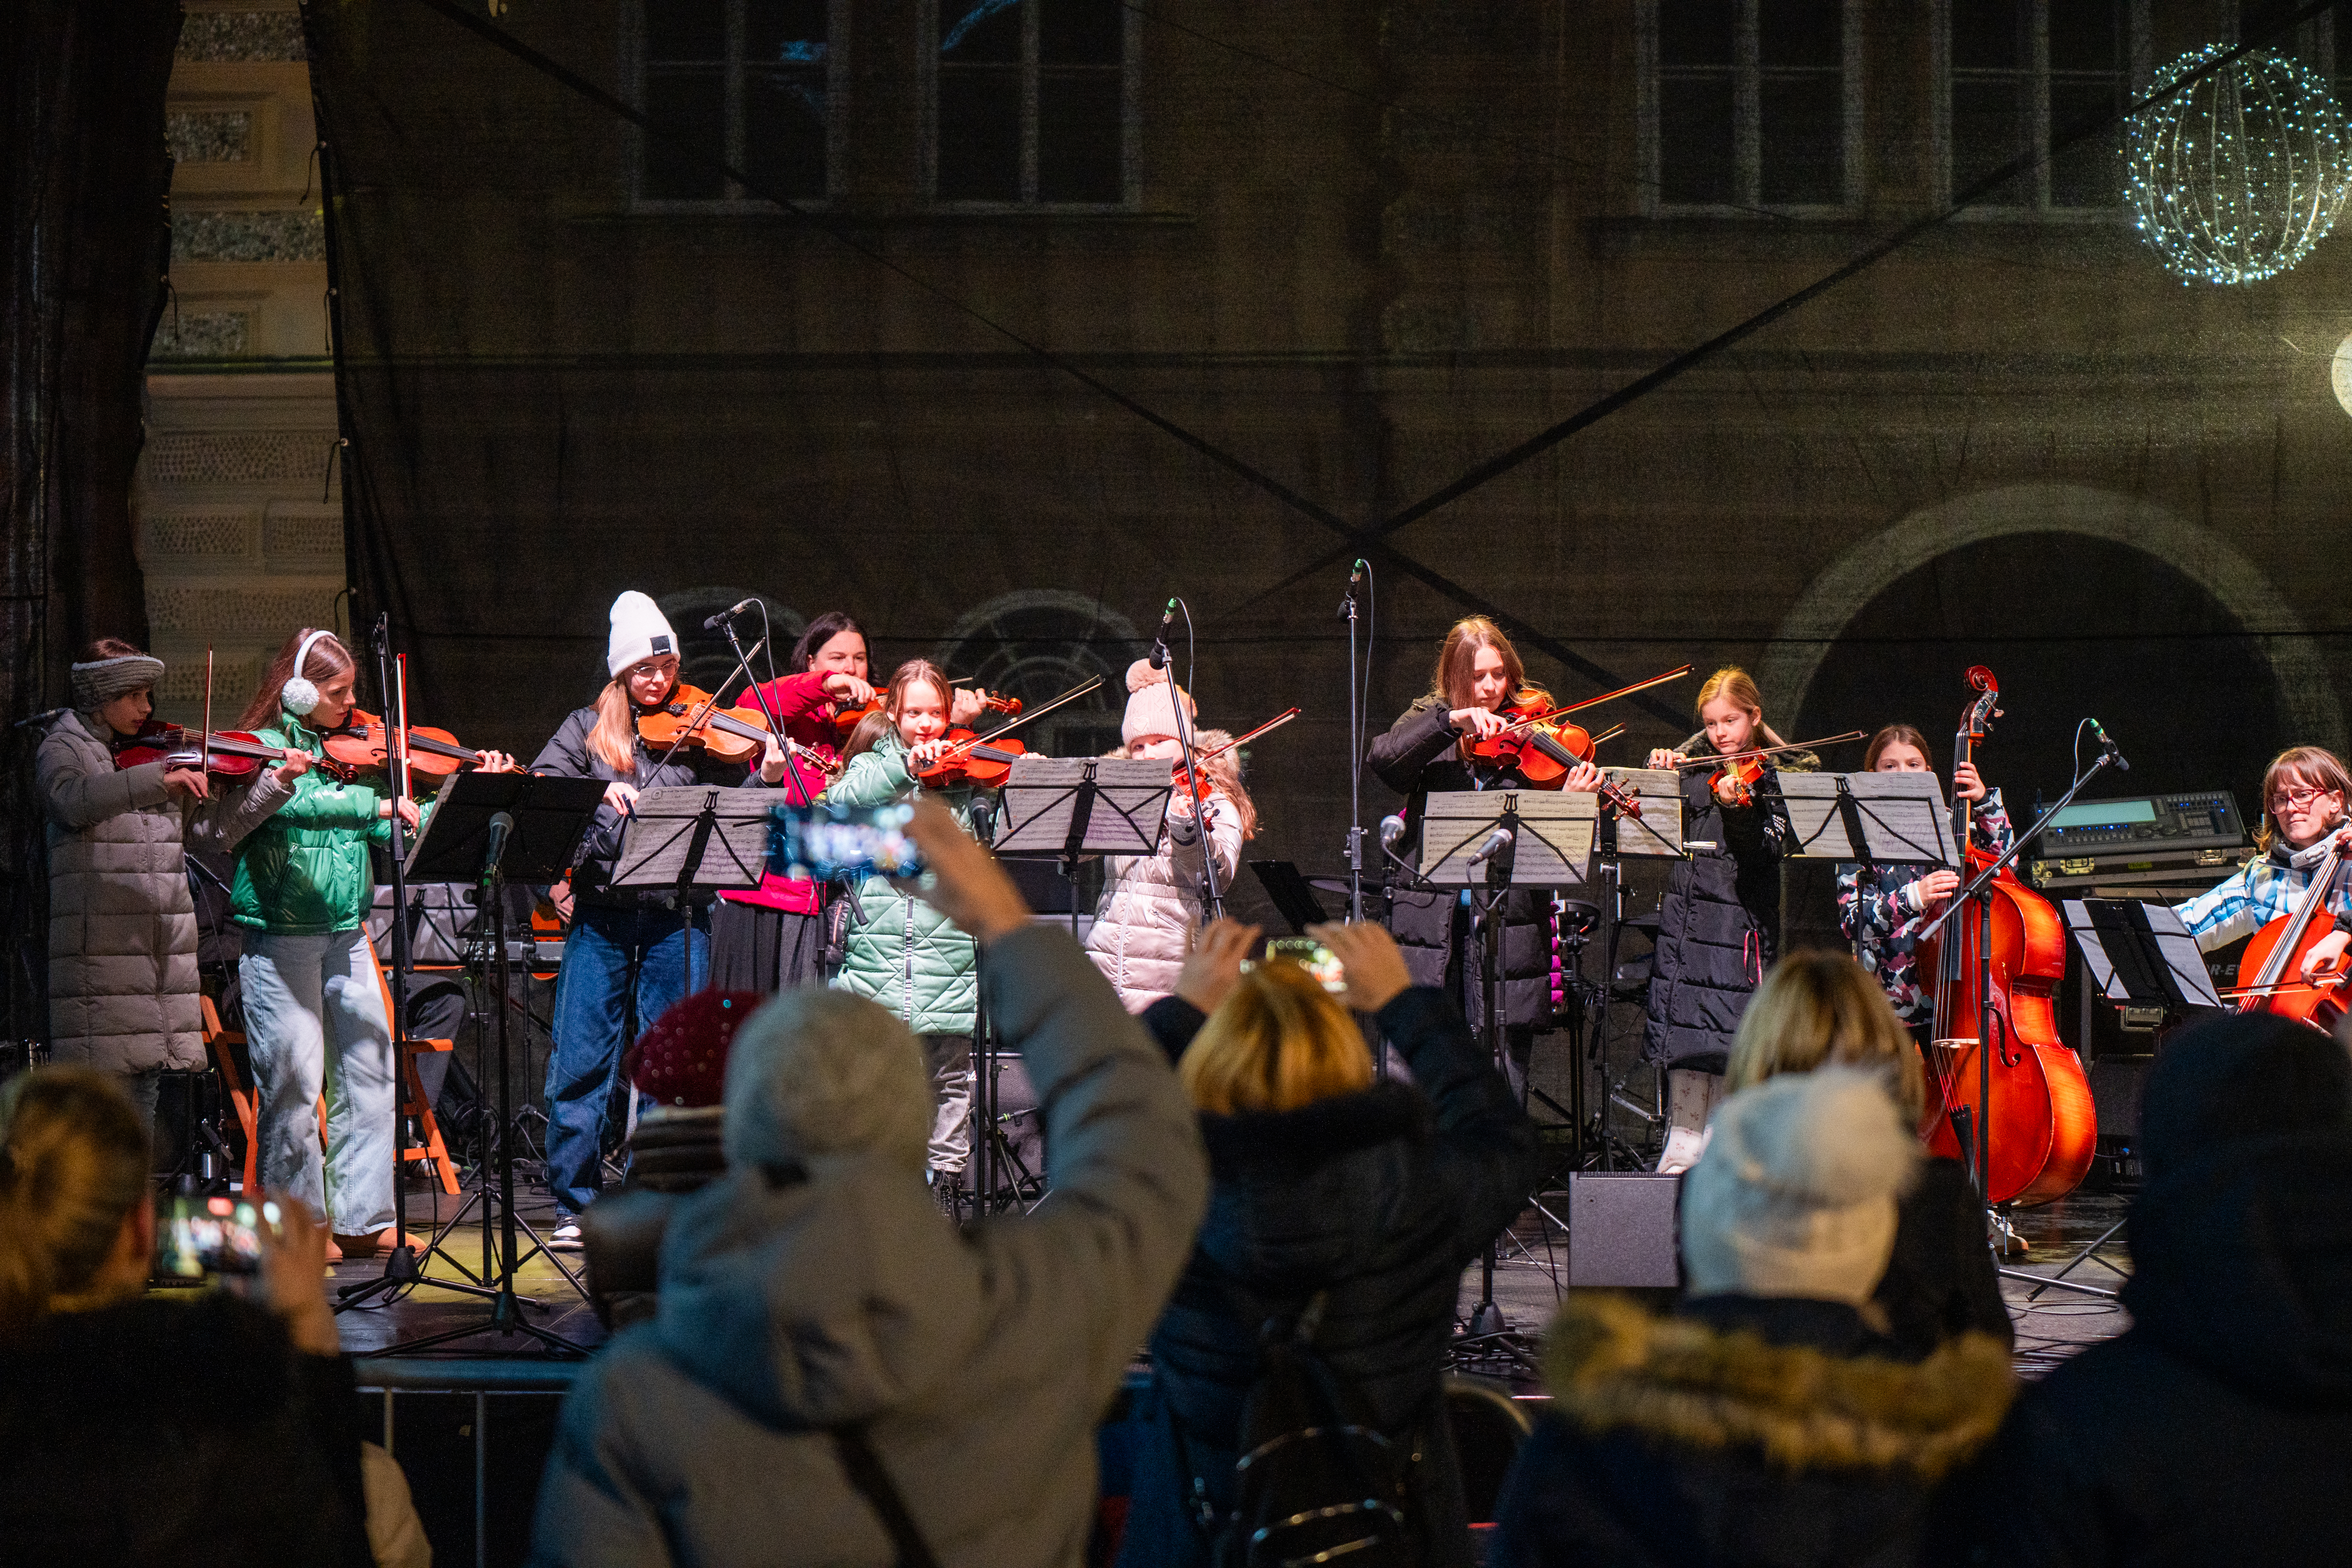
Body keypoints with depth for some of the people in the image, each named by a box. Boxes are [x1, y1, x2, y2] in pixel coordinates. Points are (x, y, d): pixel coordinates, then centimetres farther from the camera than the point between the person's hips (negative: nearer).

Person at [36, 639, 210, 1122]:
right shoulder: (63, 750, 0)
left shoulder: (154, 755, 18)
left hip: (162, 953, 6)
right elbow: (72, 800, -23)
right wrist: (160, 780, -33)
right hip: (100, 951, -6)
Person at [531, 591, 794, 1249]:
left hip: (676, 917, 0)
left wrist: (766, 779, -18)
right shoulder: (588, 728, 11)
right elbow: (541, 782, -2)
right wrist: (601, 792, -19)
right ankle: (574, 1206, 8)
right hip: (601, 911, 0)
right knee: (582, 1060, 0)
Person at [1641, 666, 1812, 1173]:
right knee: (1684, 1016, 2)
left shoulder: (1777, 774, -1)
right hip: (1686, 909, 4)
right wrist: (1657, 771, -4)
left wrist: (1738, 810, -30)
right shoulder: (1693, 764, 12)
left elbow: (1770, 848, -13)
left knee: (1730, 1026, -5)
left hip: (1742, 916, -4)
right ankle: (1684, 1139, 7)